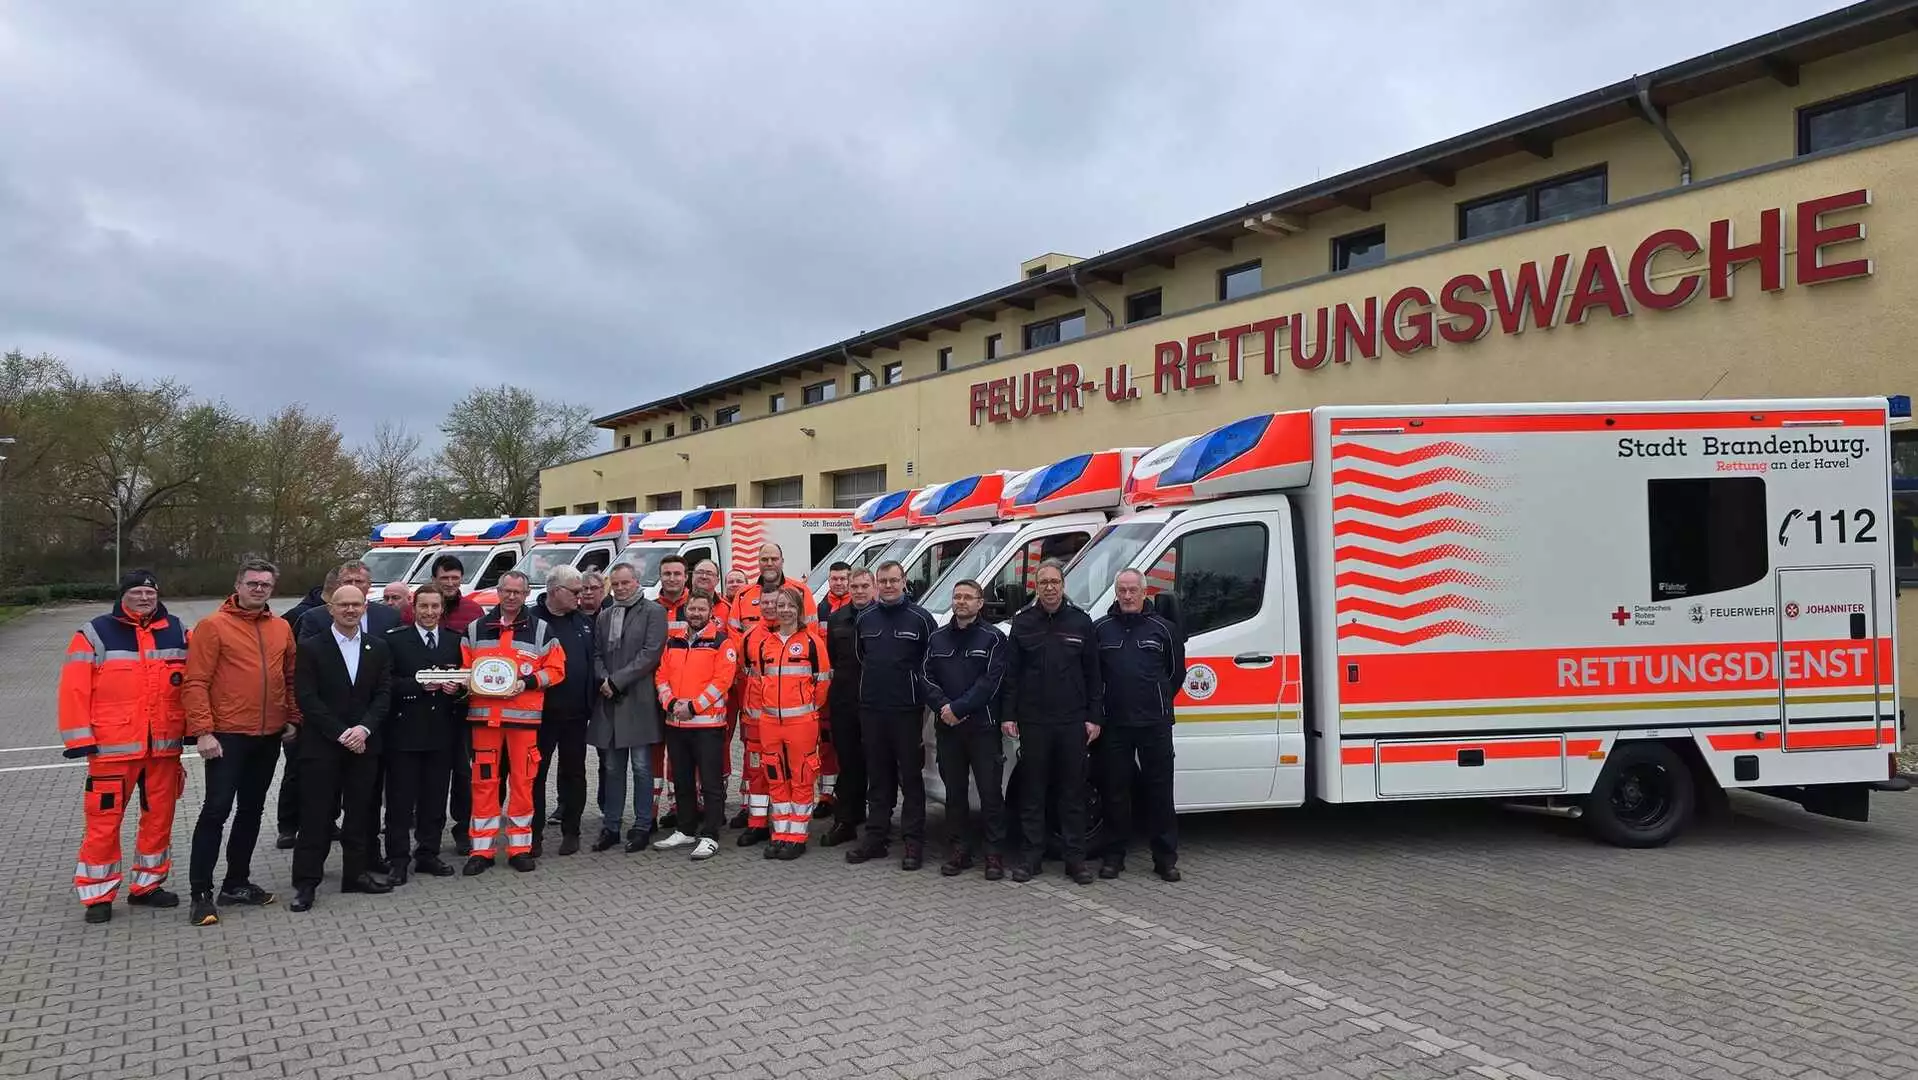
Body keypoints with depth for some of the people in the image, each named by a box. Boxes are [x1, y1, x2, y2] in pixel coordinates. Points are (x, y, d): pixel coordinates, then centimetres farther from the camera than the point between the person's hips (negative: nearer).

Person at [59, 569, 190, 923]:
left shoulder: (178, 632, 8)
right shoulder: (95, 633, -2)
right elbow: (74, 689, -6)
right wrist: (80, 738, -11)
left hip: (165, 745, 4)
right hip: (113, 746, -3)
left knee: (159, 817, 11)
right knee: (104, 819, 1)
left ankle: (147, 885, 25)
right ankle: (98, 894, 14)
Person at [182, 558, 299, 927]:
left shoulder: (281, 628, 9)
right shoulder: (213, 626, -6)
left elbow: (291, 677, 16)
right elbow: (195, 683, -10)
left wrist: (293, 719, 8)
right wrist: (203, 732, -15)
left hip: (269, 736, 6)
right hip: (227, 736, -5)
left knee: (252, 810, 13)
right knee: (216, 809, -5)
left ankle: (237, 883, 24)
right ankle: (201, 893, 4)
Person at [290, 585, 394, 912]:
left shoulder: (379, 649, 8)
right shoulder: (311, 648, -1)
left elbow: (384, 694, 3)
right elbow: (307, 698, -7)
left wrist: (364, 728, -12)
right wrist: (341, 733, -14)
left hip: (364, 744, 3)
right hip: (322, 746, -3)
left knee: (361, 812, 9)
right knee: (316, 815, 0)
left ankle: (357, 872, 19)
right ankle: (306, 881, 8)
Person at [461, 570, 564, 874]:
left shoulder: (540, 630, 5)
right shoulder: (476, 629, 12)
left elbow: (555, 669, 3)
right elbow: (463, 668, 14)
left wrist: (527, 683, -12)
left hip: (524, 715, -1)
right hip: (484, 714, 2)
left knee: (522, 781, 2)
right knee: (484, 781, 3)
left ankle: (520, 847, 12)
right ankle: (482, 850, 11)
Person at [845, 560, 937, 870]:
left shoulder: (919, 618, -3)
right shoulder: (865, 619, 9)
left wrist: (924, 696, -1)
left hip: (907, 710, -4)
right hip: (871, 709, 4)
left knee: (911, 777, 0)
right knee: (878, 777, 11)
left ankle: (914, 842, 5)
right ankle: (875, 837, 18)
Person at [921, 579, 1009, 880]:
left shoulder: (992, 638, -1)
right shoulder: (938, 638, 13)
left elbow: (991, 681, -10)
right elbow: (927, 678, 7)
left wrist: (958, 708, -15)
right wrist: (943, 707, -11)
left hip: (983, 727, -4)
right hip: (946, 727, 4)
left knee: (990, 792, -2)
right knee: (954, 791, 10)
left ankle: (995, 855, 5)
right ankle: (958, 851, 19)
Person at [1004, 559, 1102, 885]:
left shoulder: (1080, 621, 4)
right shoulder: (1023, 622, 4)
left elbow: (1092, 674, 5)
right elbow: (1011, 673, 5)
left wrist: (1094, 717, 1)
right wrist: (1008, 715, -1)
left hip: (1073, 722, 0)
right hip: (1032, 721, 0)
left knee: (1073, 791, 6)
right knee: (1032, 791, 6)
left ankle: (1075, 858, 14)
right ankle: (1032, 855, 16)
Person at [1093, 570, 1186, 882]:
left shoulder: (1163, 629, 4)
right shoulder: (1100, 629, 5)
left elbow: (1177, 672, 13)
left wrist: (1161, 701, 9)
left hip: (1155, 724, 0)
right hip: (1115, 724, 1)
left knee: (1159, 791, 4)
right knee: (1115, 791, 7)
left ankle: (1165, 858, 13)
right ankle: (1114, 855, 18)